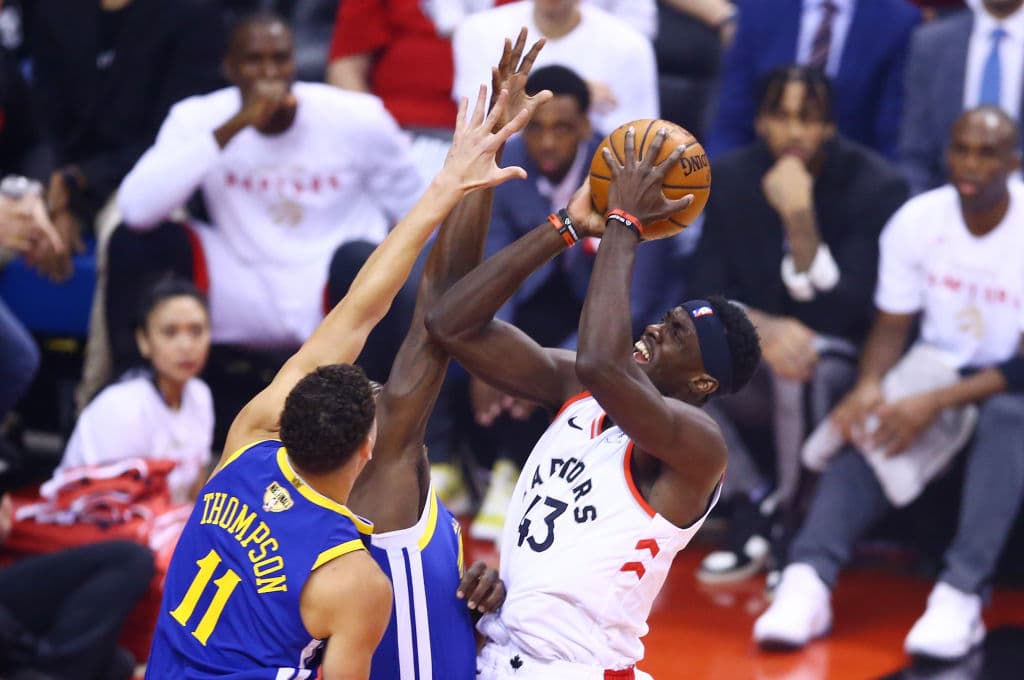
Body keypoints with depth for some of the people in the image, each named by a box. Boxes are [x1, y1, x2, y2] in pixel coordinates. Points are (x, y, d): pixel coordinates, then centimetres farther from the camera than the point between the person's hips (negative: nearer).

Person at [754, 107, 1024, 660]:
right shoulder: (916, 220, -5)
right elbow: (892, 326, 0)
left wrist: (935, 403, -31)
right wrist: (869, 385, -23)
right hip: (935, 368, 3)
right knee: (867, 431, -28)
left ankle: (961, 594, -46)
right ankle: (808, 580, -44)